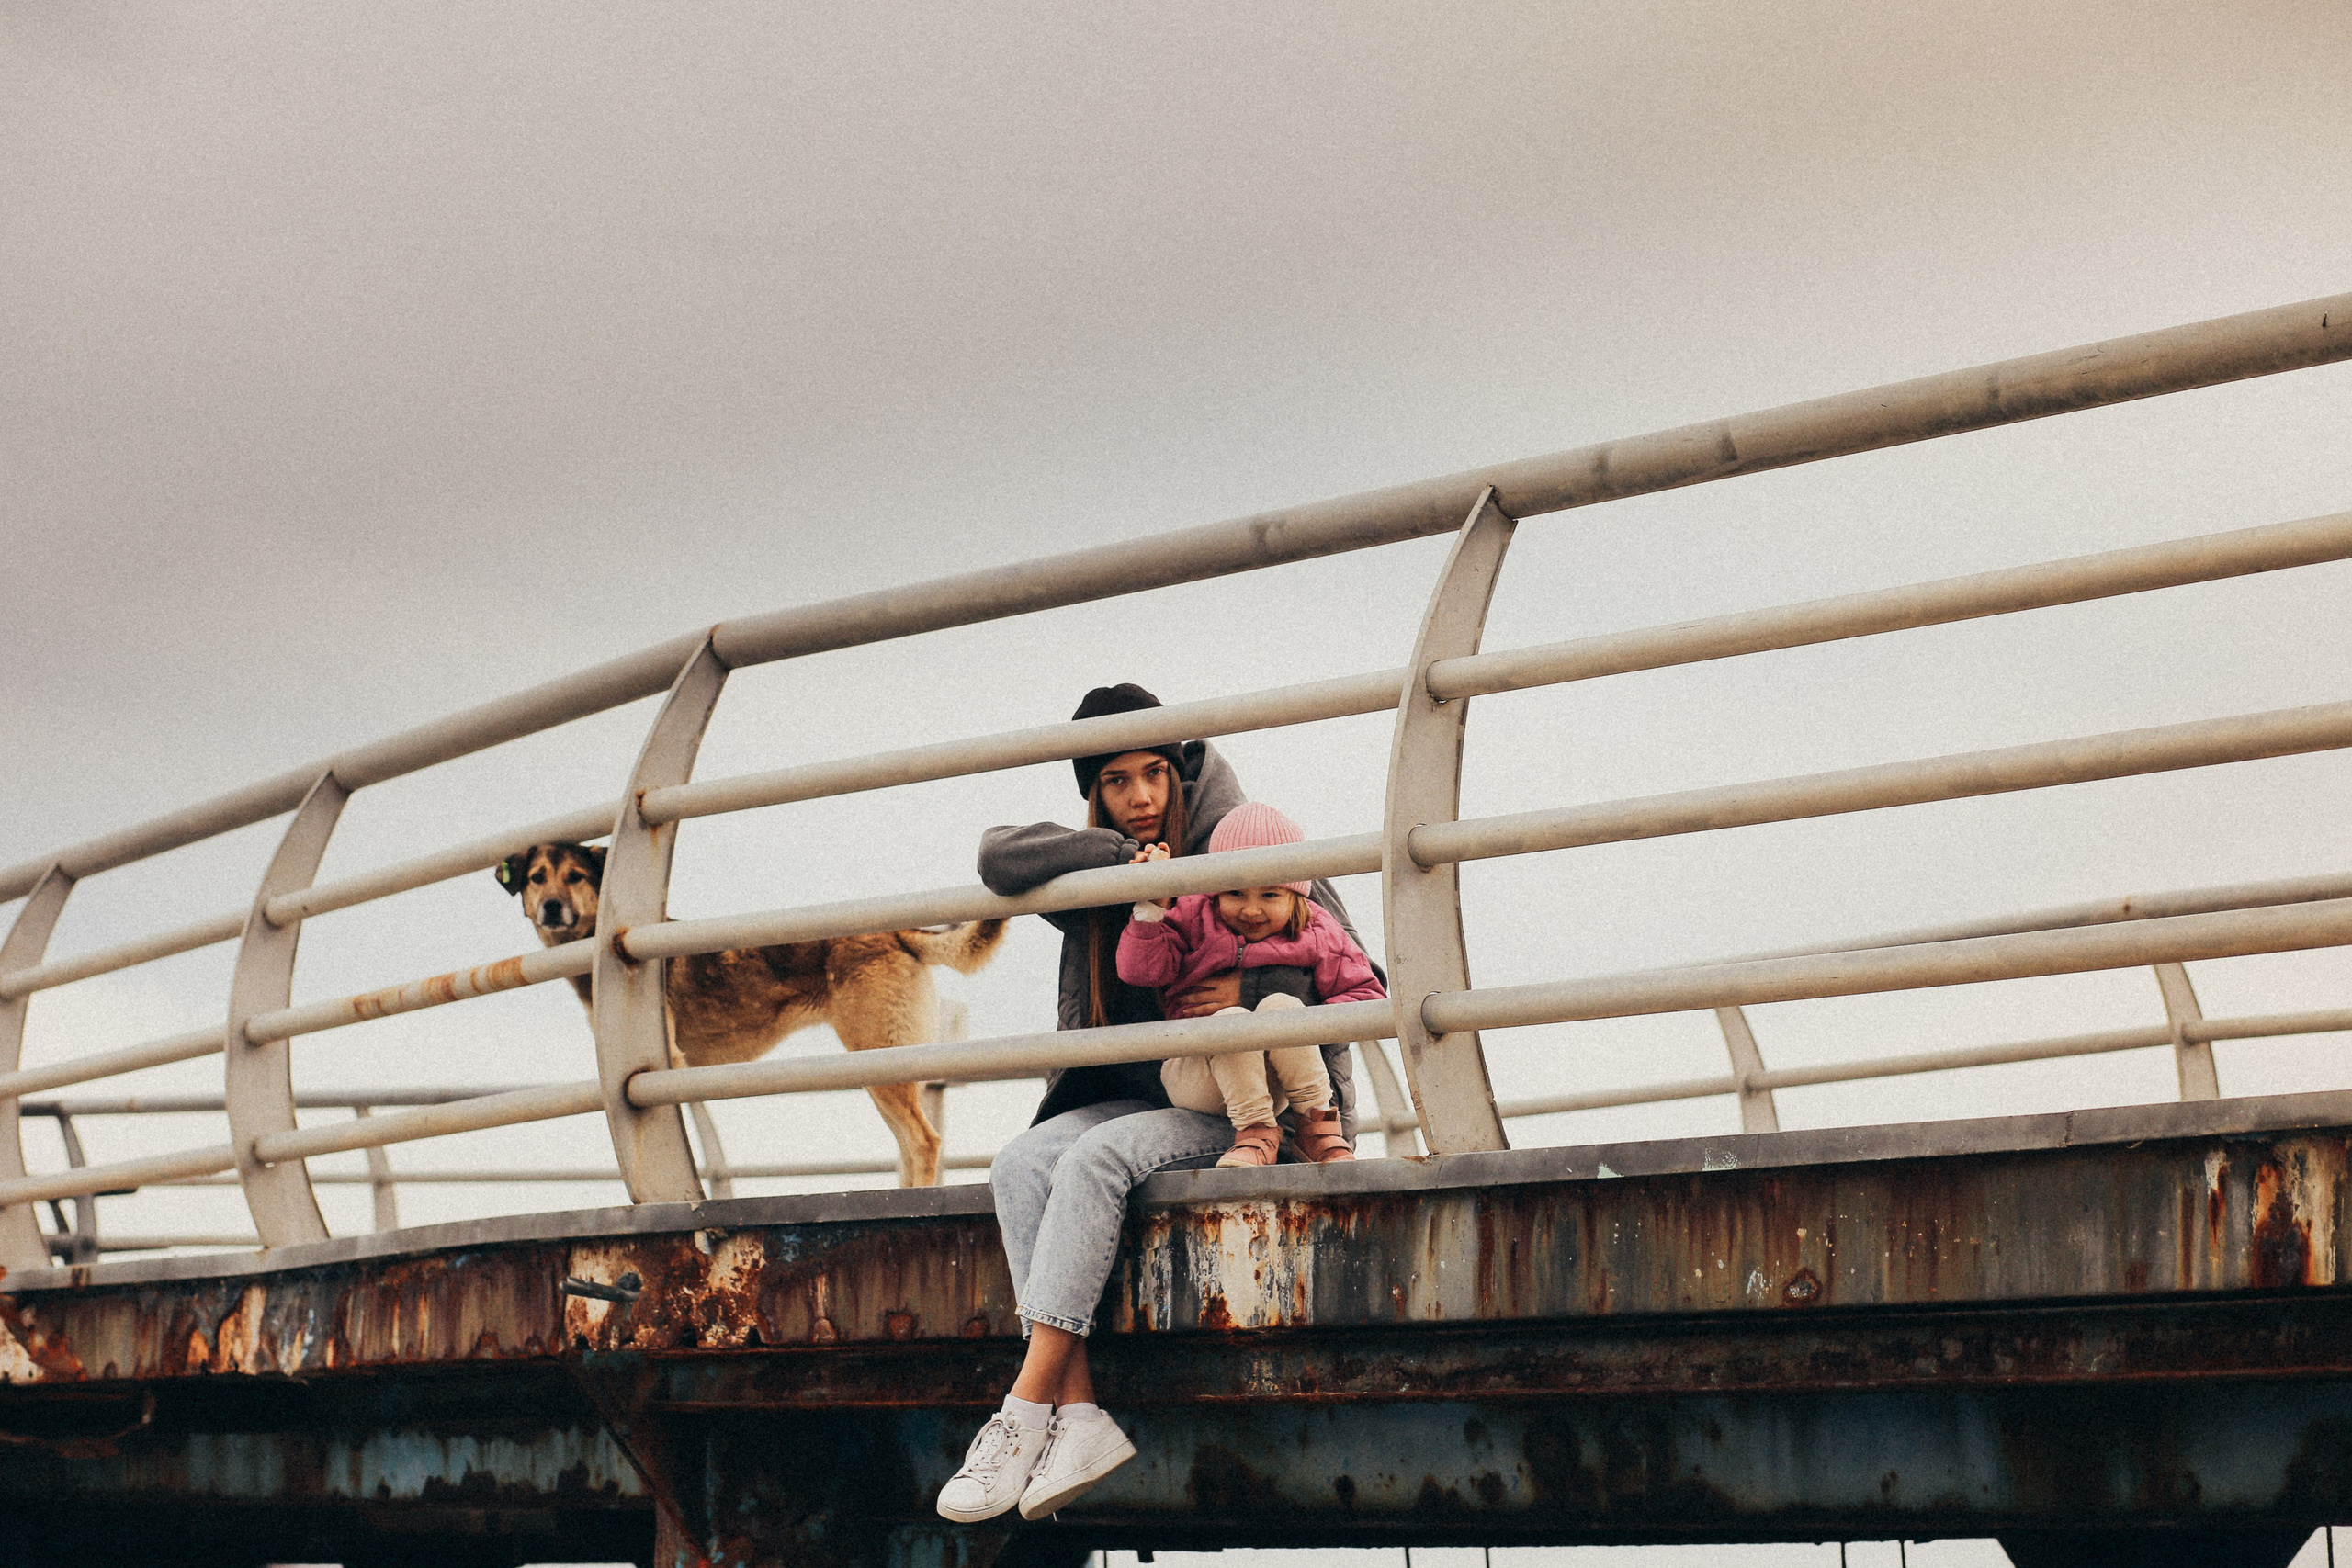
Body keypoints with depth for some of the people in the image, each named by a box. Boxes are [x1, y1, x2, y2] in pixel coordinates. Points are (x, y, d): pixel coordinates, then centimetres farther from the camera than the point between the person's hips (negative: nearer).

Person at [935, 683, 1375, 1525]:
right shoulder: (1097, 876, 12)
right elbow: (1001, 858, -8)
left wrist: (1252, 990, -21)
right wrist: (1127, 855, -13)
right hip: (1143, 1098, 6)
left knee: (1094, 1160, -30)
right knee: (1020, 1164, -22)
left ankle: (1025, 1413, -31)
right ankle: (1080, 1416, -32)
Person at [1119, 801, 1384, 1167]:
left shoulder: (1317, 937, 4)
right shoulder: (1194, 921, 4)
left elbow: (1368, 996, 2)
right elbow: (1140, 969, -7)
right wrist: (1153, 904, -17)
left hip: (1273, 1087, 1)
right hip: (1192, 1079, -1)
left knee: (1280, 1005, -29)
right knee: (1232, 1019, -32)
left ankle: (1316, 1121, -18)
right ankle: (1254, 1132, -25)